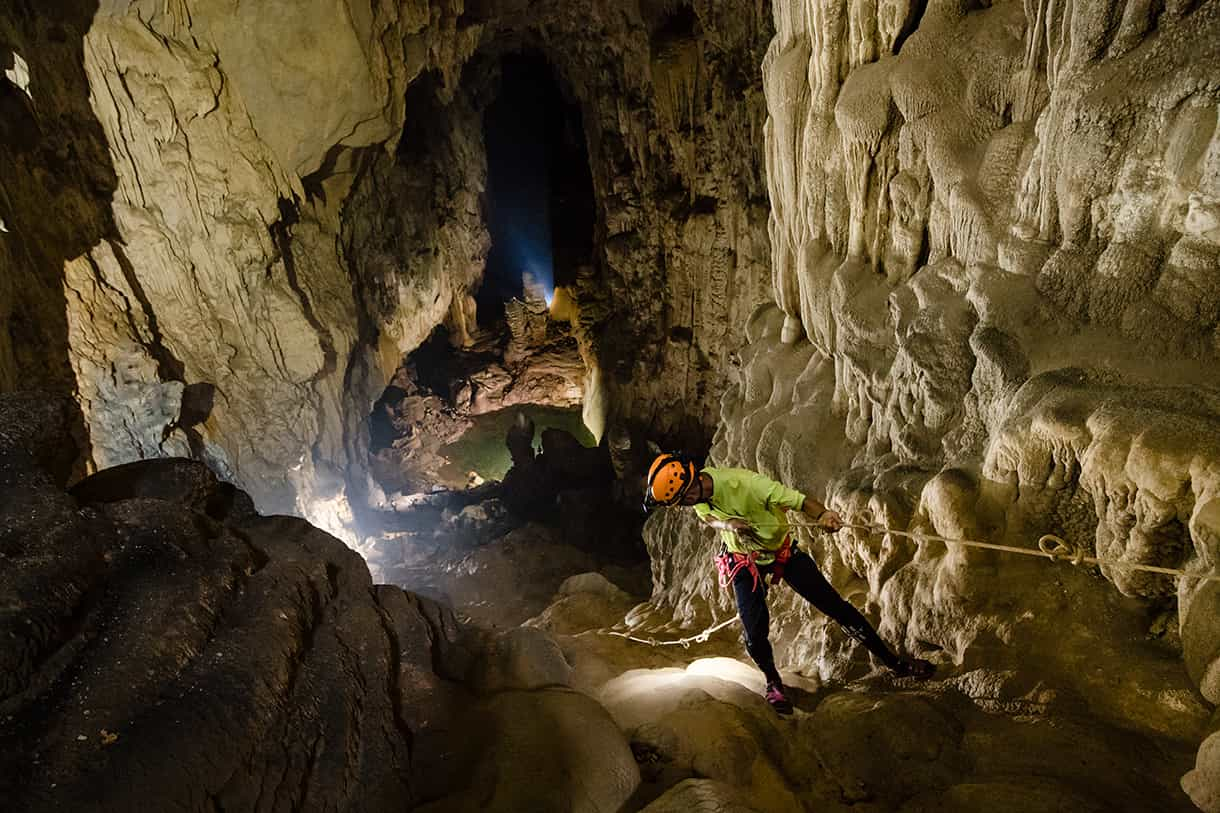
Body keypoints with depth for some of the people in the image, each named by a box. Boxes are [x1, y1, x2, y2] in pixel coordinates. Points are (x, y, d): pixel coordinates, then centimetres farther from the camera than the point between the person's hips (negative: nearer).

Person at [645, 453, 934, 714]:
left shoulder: (744, 482, -34)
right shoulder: (698, 496, -17)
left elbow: (798, 500, -38)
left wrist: (823, 514, -60)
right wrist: (728, 524, -24)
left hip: (784, 552, -3)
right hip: (744, 563, 3)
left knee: (837, 607, -1)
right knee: (755, 637, -7)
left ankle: (894, 662, 18)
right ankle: (774, 684, 24)